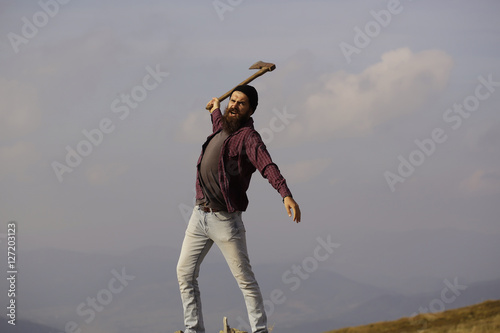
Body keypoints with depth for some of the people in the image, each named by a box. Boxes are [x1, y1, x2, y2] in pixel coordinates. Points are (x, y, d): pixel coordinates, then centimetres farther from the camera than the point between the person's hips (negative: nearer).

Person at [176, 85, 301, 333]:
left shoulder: (247, 136, -13)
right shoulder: (221, 129, 11)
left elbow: (267, 166, -29)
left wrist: (286, 195, -44)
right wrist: (216, 111, 57)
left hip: (225, 219, -8)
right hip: (199, 215, 8)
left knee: (245, 279, -5)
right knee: (185, 272, 8)